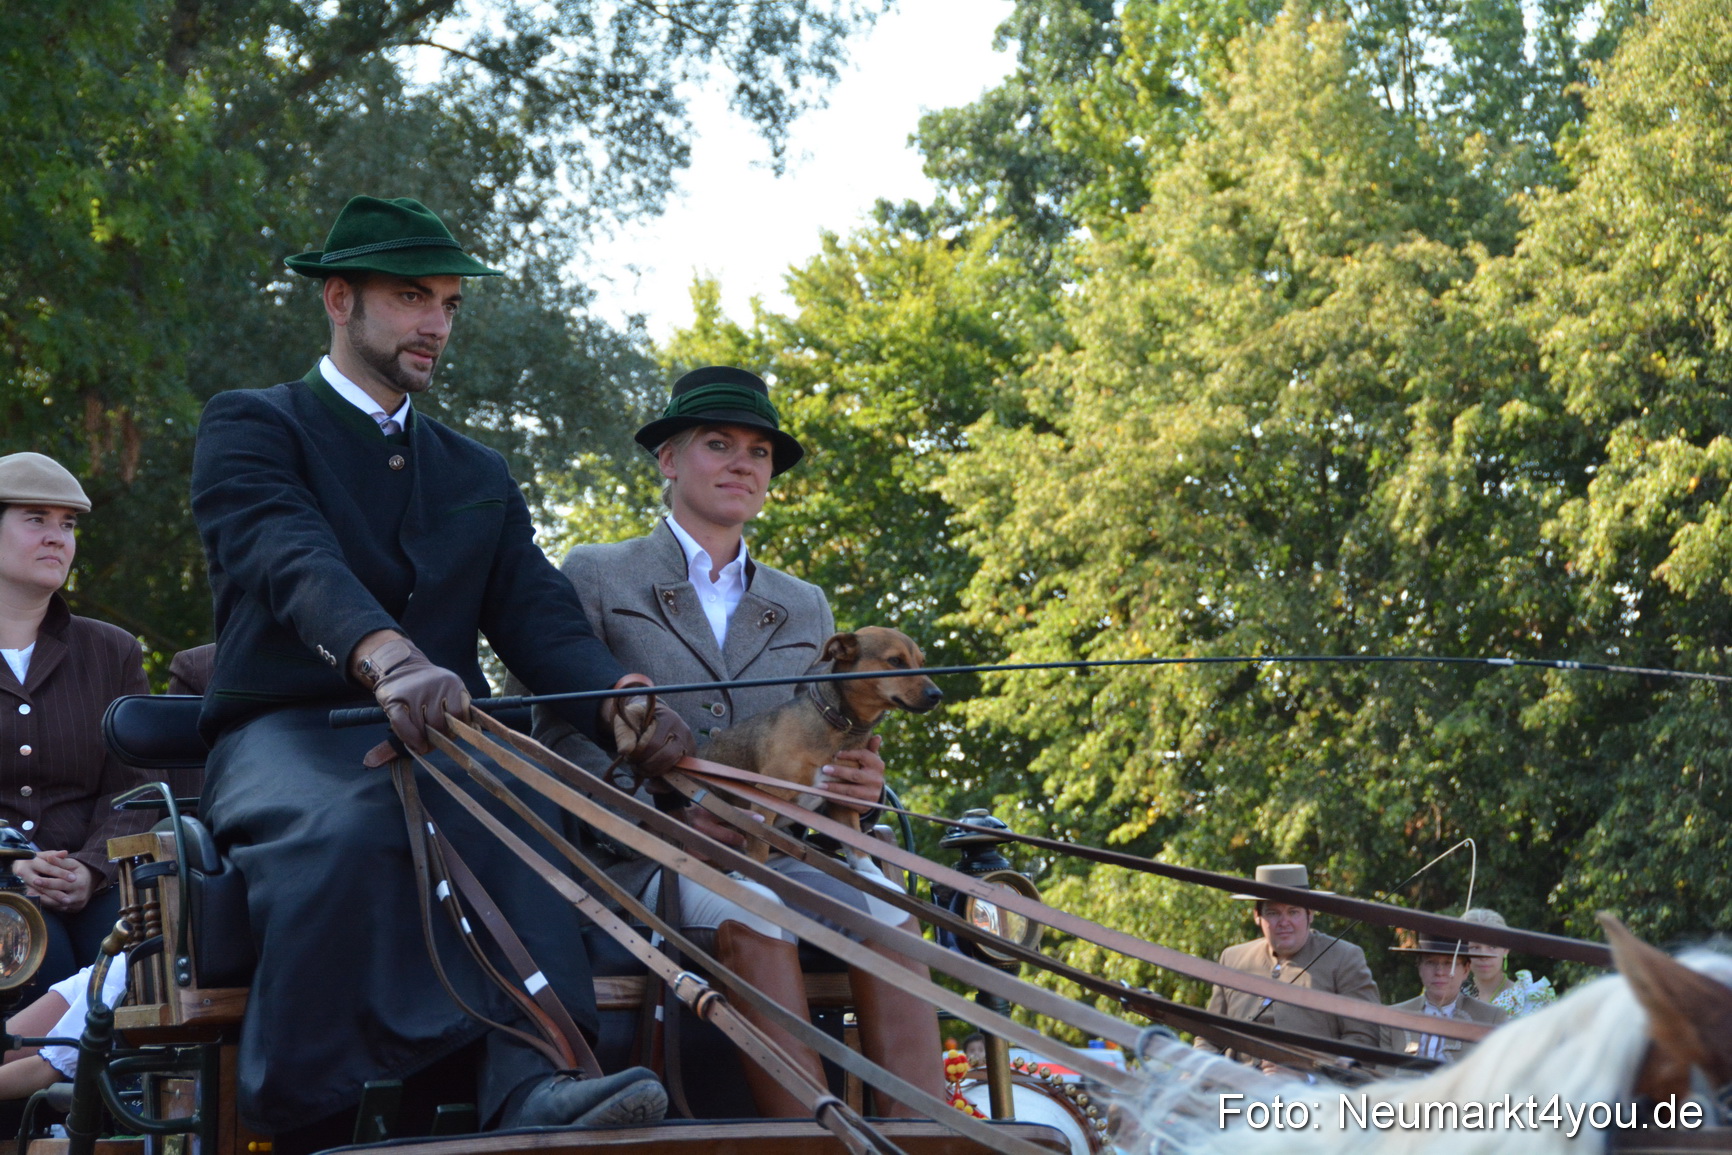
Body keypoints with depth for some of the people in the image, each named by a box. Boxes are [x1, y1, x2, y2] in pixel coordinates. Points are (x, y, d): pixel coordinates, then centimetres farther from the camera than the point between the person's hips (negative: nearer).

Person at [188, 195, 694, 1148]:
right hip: (285, 741, -4)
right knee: (345, 824, -40)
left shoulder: (479, 479, 25)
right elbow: (294, 562, -15)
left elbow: (539, 617, 9)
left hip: (438, 746, 4)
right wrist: (391, 659, -38)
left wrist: (622, 707, -16)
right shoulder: (249, 427, 7)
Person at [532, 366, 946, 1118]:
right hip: (644, 856, -4)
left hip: (782, 849, 4)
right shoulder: (596, 577, 11)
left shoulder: (805, 607, 24)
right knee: (749, 913, -37)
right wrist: (668, 812, -15)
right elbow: (558, 738, 1)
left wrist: (857, 784, -6)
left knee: (885, 909, -30)